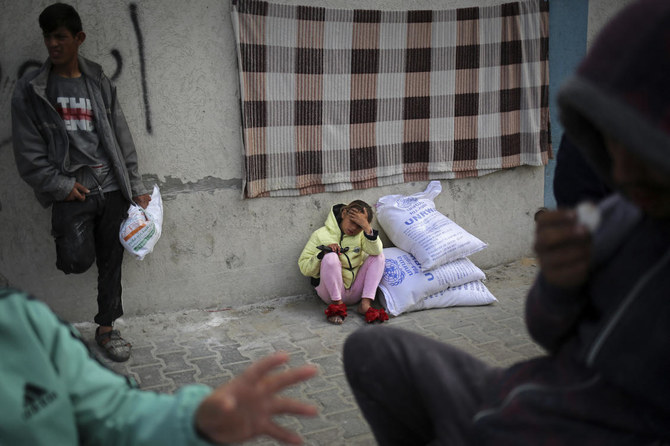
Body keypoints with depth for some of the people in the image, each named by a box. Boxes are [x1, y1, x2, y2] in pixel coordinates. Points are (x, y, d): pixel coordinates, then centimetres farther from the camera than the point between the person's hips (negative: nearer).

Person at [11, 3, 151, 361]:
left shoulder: (100, 84, 11)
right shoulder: (30, 90, 3)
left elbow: (122, 140, 11)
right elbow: (28, 153, -1)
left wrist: (136, 188, 6)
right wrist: (62, 186, -11)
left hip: (112, 190, 3)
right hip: (71, 191, -3)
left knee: (111, 263, 7)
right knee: (78, 260, -21)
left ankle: (106, 329, 24)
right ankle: (67, 239, 15)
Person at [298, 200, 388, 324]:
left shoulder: (361, 234, 7)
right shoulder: (321, 235, -4)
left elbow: (376, 251, -15)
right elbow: (304, 268, -6)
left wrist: (366, 226, -25)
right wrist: (323, 253, -22)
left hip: (355, 293, 4)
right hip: (331, 292, -4)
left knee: (378, 256, -10)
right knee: (331, 257, -29)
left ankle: (365, 304, -20)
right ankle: (338, 304, -18)